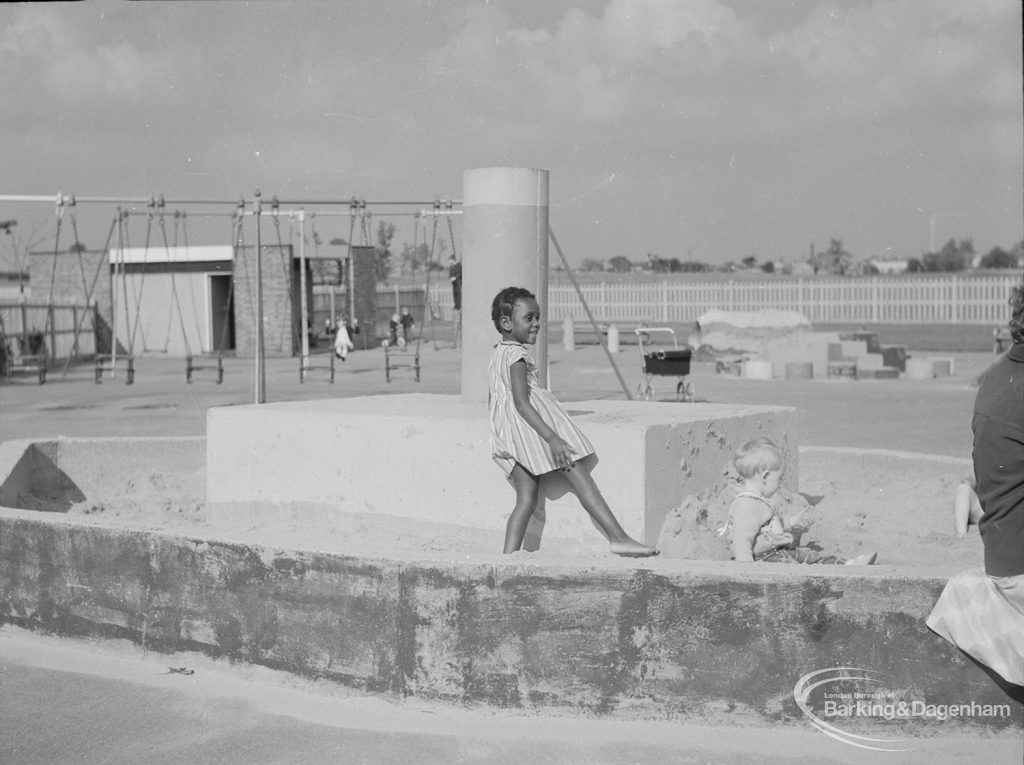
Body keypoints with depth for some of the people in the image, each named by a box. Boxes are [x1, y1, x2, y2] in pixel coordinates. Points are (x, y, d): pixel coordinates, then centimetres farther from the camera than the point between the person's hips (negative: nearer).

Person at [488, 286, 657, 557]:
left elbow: (492, 400, 27)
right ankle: (618, 538, -14)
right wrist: (552, 438, -26)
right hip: (531, 426, -9)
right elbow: (521, 402, -21)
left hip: (505, 437, 9)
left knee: (526, 500, 6)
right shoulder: (516, 355, -11)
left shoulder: (496, 356, 20)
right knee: (580, 478, -9)